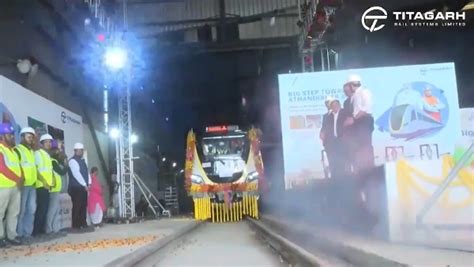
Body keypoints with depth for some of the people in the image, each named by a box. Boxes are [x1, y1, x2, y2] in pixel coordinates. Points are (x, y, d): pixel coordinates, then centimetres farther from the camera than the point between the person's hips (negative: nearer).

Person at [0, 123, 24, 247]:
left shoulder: (13, 151, 20)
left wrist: (21, 178, 2)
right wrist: (17, 179, -11)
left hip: (16, 186, 8)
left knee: (14, 213, 8)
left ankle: (11, 235, 14)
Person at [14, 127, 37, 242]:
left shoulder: (32, 152, 22)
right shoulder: (17, 150, -3)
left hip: (32, 184, 8)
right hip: (23, 185, -8)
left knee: (31, 210, 8)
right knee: (21, 210, -6)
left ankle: (27, 233, 14)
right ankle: (19, 234, -1)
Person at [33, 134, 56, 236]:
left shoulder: (47, 155, 22)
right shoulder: (38, 153, -4)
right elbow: (36, 169, -13)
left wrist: (52, 180, 8)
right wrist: (44, 181, -18)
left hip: (48, 185, 9)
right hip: (41, 185, -9)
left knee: (45, 208, 8)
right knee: (41, 208, -11)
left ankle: (42, 229, 12)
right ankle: (36, 231, -9)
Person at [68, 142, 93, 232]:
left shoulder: (82, 160, 18)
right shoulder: (73, 161, -10)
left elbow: (87, 171, 17)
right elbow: (76, 174, -17)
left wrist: (89, 183, 4)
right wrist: (84, 185, -16)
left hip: (84, 187, 9)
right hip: (76, 187, -9)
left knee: (84, 206, 9)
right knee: (77, 207, -7)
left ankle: (83, 225, 14)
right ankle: (76, 226, -3)